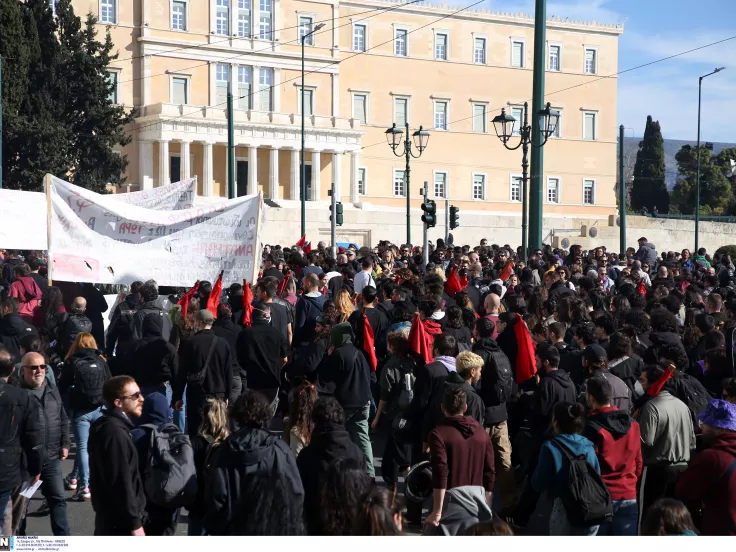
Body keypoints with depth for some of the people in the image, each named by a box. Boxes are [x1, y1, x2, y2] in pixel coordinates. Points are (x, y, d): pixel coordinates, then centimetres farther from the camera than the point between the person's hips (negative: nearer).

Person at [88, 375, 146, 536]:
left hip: (109, 516, 10)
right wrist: (134, 523, -19)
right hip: (120, 520, -10)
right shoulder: (115, 433, -22)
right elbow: (121, 483, -24)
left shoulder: (105, 426, 10)